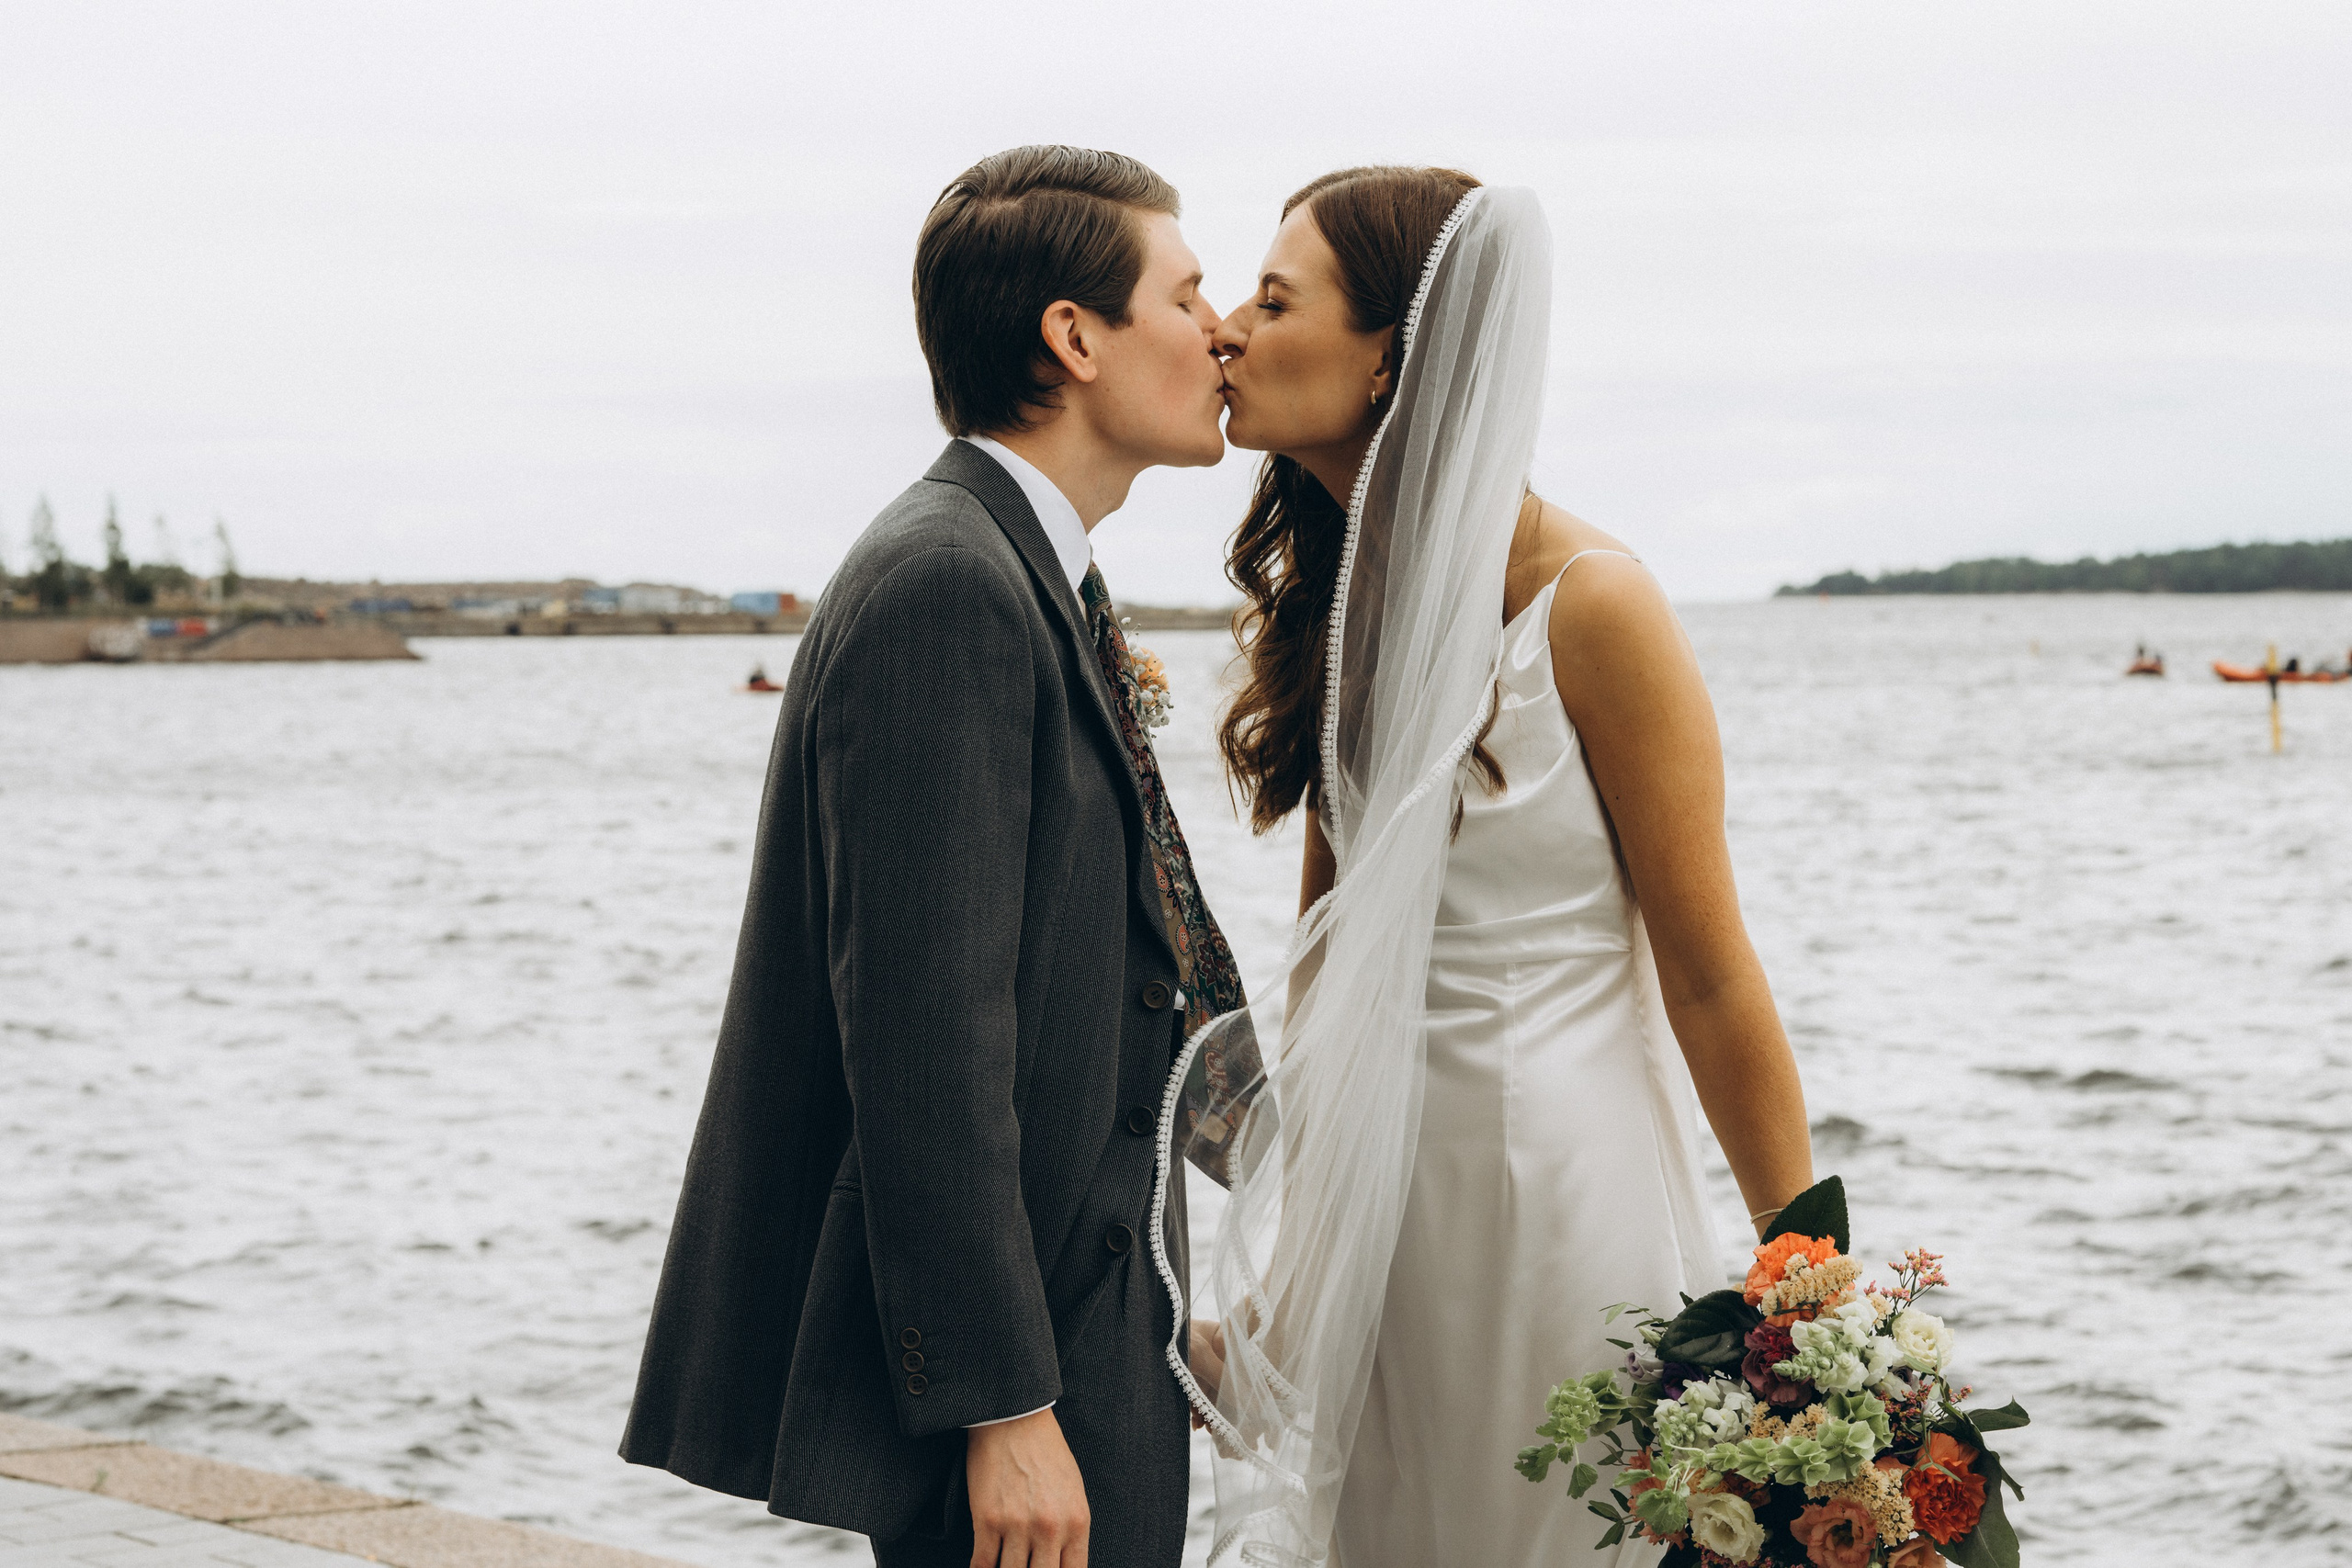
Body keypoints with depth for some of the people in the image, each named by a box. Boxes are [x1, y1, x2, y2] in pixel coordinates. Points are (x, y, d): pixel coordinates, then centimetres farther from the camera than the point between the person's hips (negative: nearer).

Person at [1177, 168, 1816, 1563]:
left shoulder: (1590, 604, -15)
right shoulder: (1336, 600, 5)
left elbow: (1710, 976, -12)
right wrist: (1283, 1253, 12)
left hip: (1557, 1179, -6)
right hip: (1380, 1191, 6)